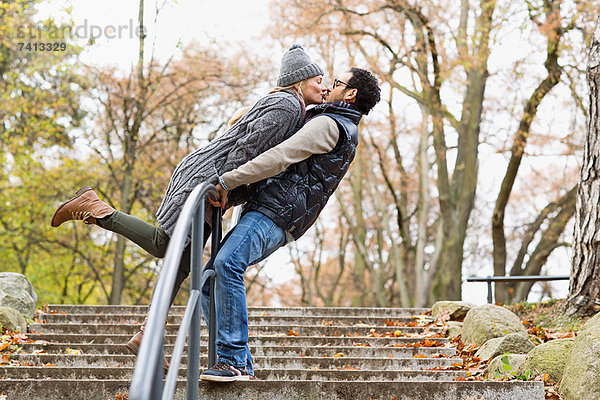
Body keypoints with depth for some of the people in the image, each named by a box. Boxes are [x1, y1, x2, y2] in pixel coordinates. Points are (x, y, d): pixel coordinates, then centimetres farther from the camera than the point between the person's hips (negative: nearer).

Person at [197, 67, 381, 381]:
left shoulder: (329, 124, -4)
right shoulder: (344, 132, 30)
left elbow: (280, 157, -14)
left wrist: (227, 181, -12)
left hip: (273, 214, -11)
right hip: (266, 217, 11)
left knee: (227, 264, -32)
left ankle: (233, 361, -33)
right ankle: (239, 362, 0)